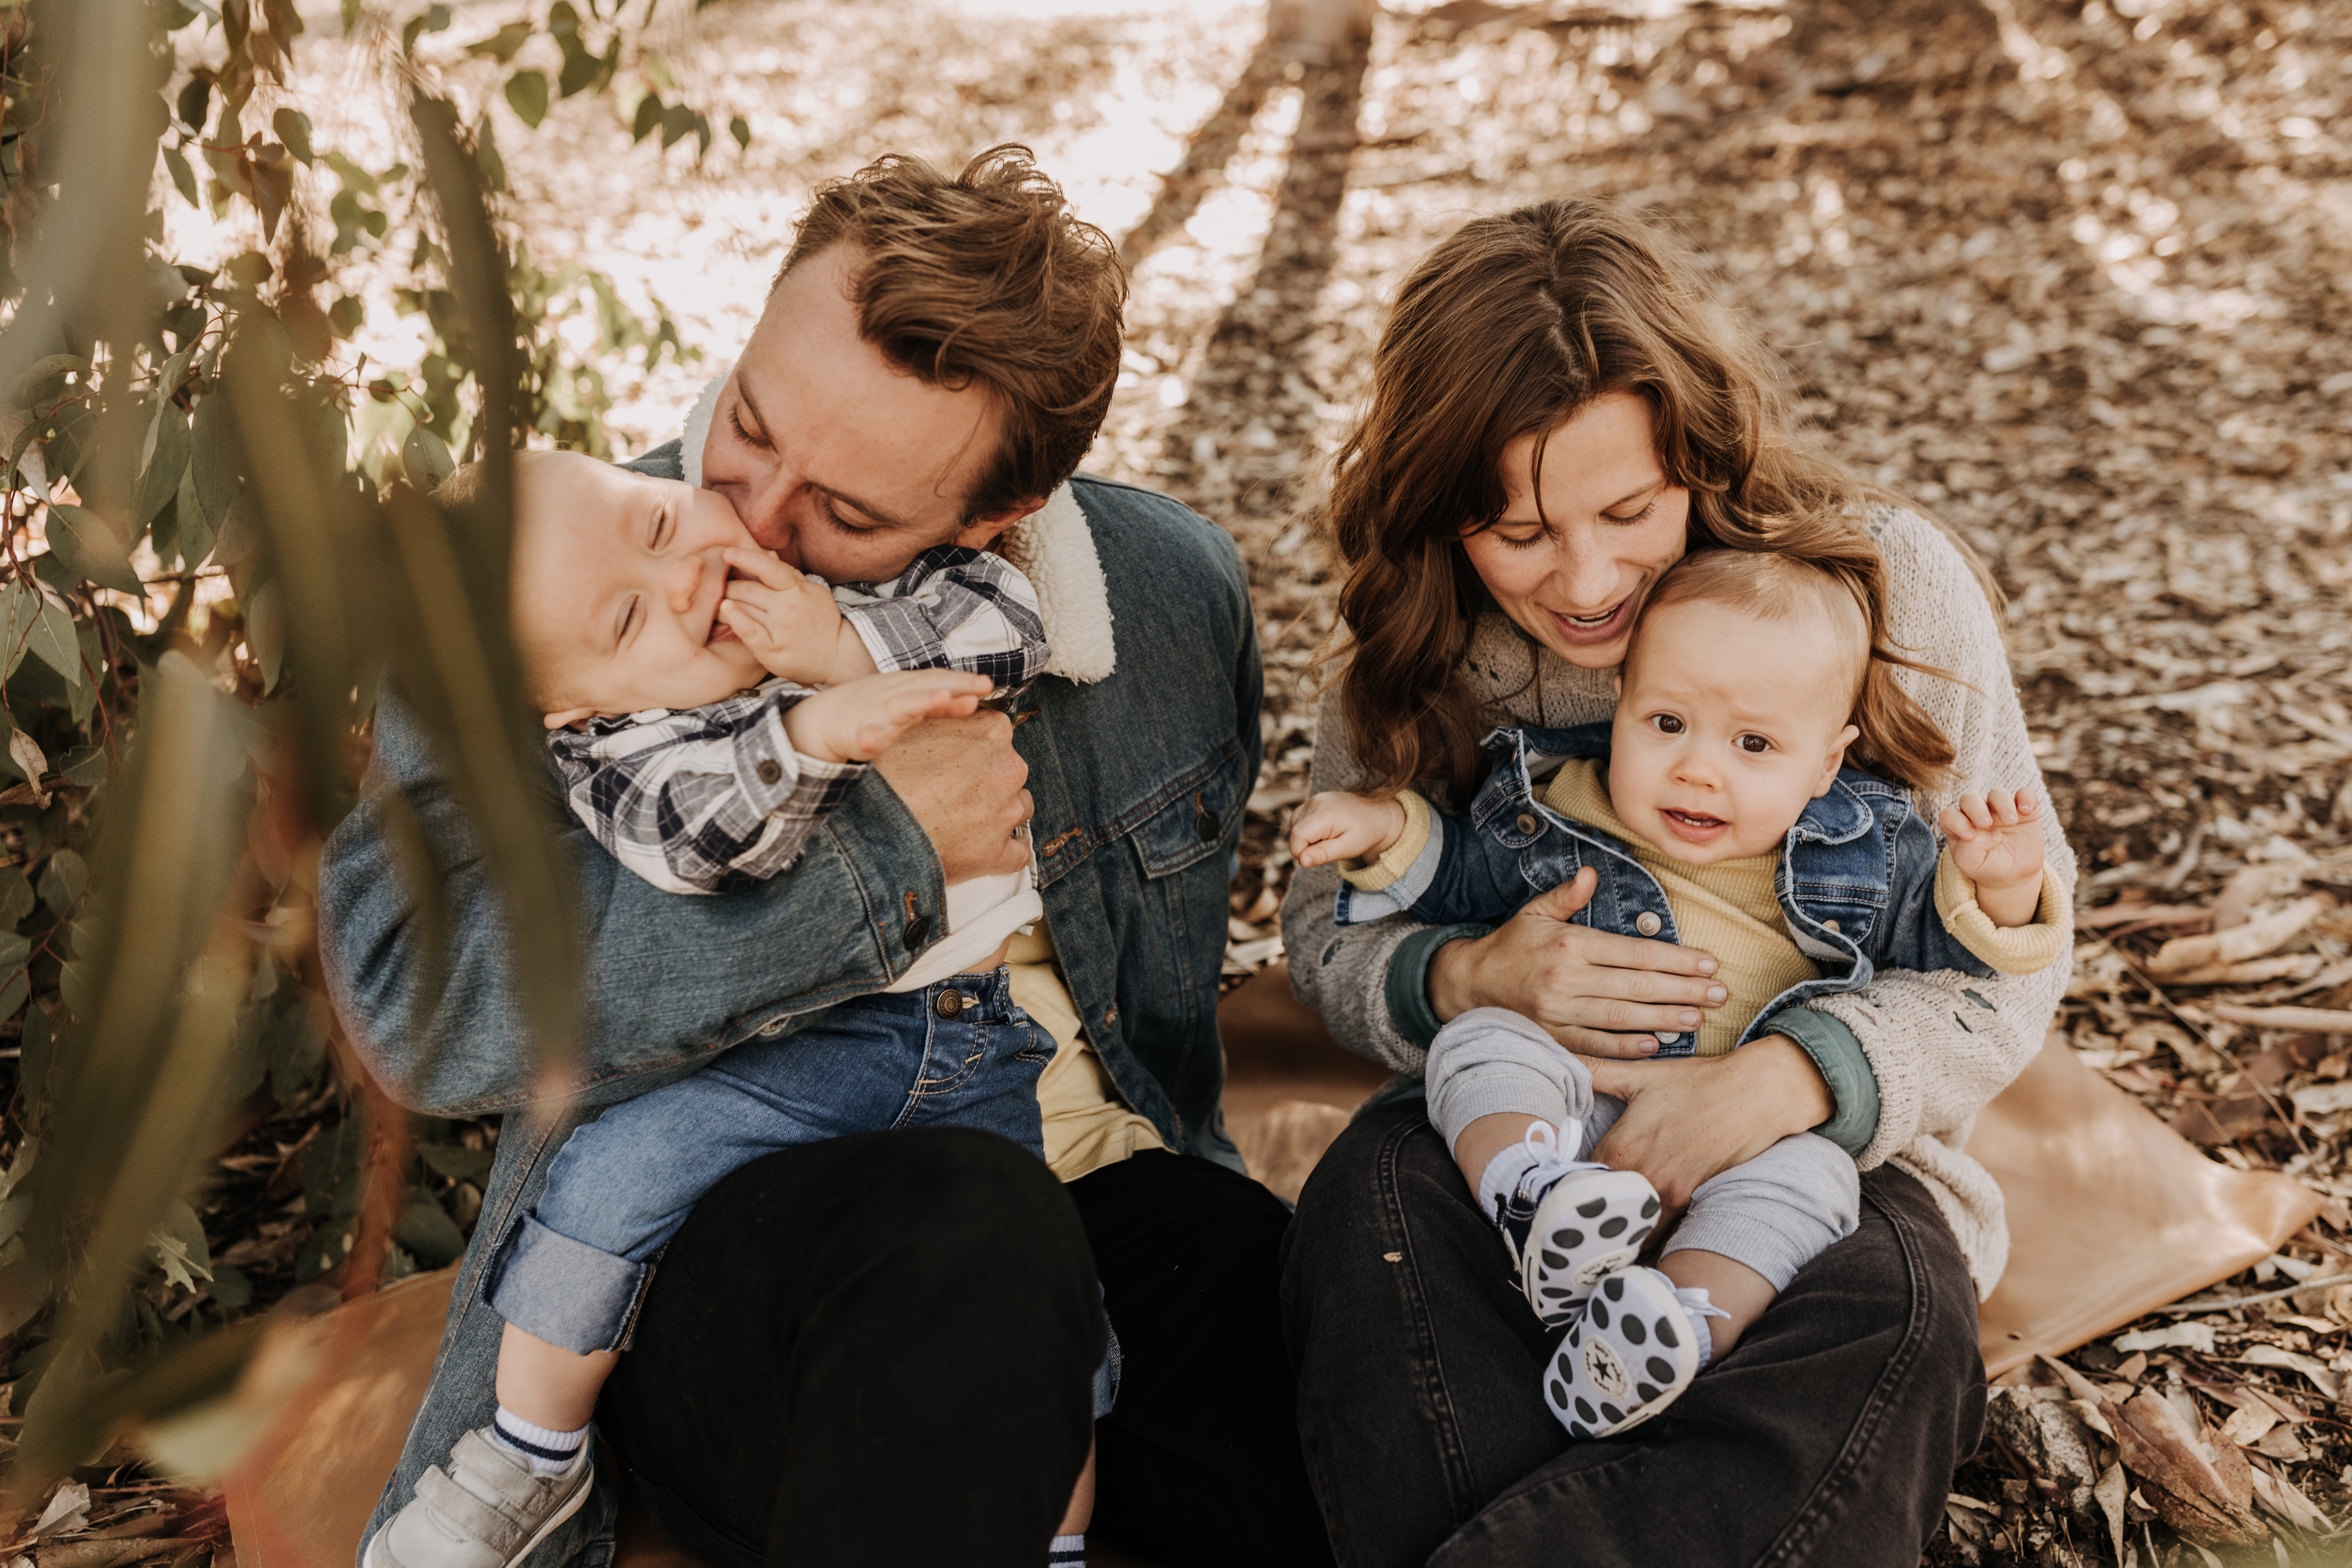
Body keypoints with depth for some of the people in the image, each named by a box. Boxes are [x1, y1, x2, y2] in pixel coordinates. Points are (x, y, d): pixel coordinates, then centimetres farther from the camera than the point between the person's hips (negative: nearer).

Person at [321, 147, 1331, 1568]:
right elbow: (420, 989, -22)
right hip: (706, 1238, -3)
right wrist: (882, 852, -19)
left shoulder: (1177, 589, 4)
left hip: (1099, 1200, 3)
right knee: (971, 1240, -38)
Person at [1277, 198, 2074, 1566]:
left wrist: (1794, 1074, -29)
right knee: (1372, 1198, -33)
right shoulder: (1422, 643, -1)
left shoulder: (1888, 584, -9)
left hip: (1833, 1148, -1)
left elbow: (2008, 962, -8)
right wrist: (1469, 979, -20)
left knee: (1894, 1316, -36)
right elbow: (1327, 927, 5)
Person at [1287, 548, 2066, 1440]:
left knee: (1809, 1172, -31)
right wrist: (1387, 832, 0)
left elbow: (1944, 950, 9)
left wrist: (1997, 893, -11)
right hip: (1562, 1118, 1)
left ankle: (1652, 1346, -50)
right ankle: (1537, 1203, -49)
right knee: (1482, 1042, -23)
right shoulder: (1556, 816, 1)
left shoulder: (1867, 856, 2)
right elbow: (1456, 878, 18)